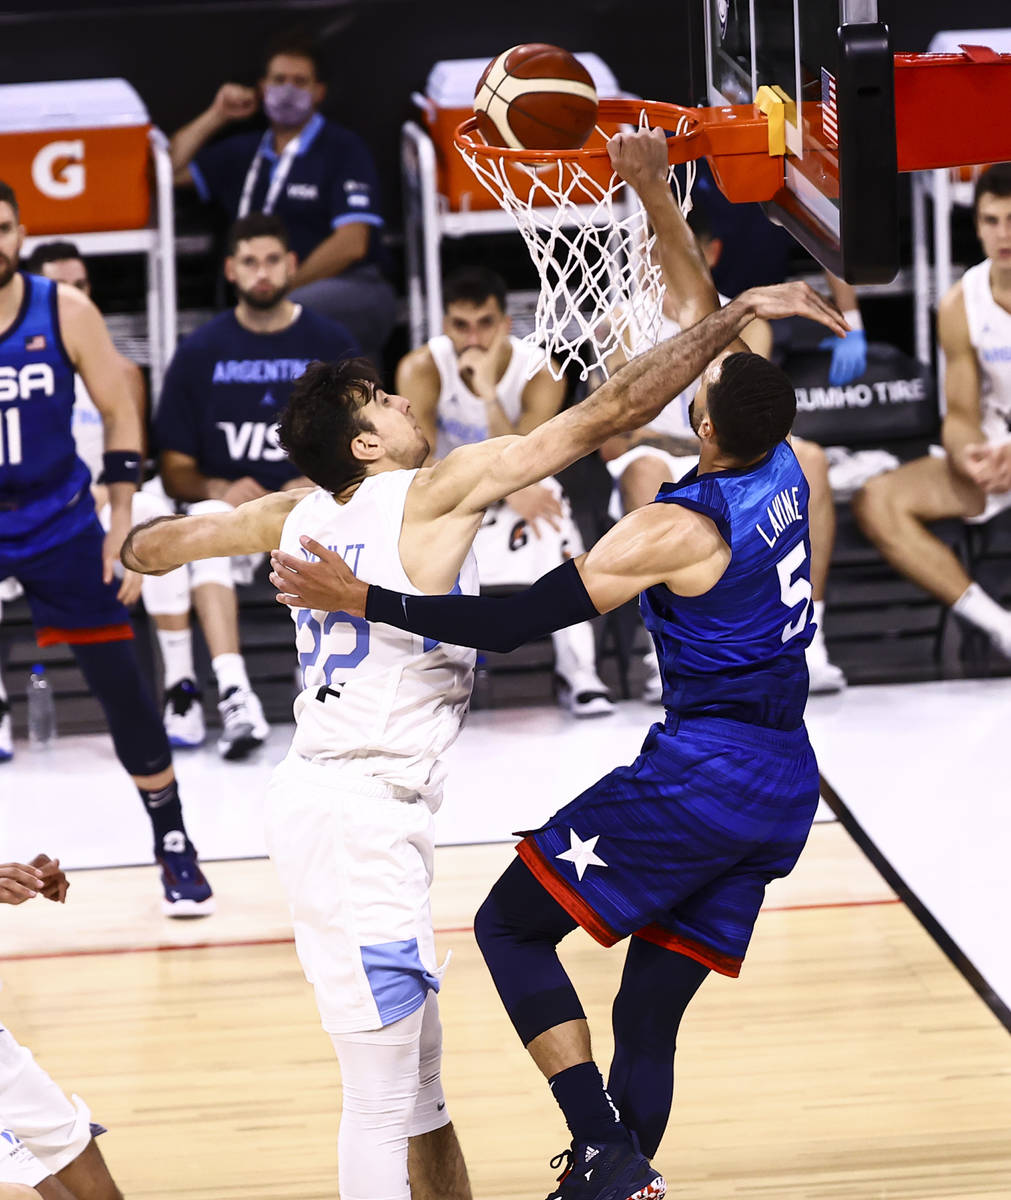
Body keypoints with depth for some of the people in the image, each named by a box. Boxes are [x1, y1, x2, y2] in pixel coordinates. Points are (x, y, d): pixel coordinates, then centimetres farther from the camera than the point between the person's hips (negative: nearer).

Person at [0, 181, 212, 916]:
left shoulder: (67, 312, -8)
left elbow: (120, 413, 1)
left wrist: (122, 518, -5)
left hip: (60, 522, 1)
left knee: (123, 687, 2)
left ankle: (175, 850, 15)